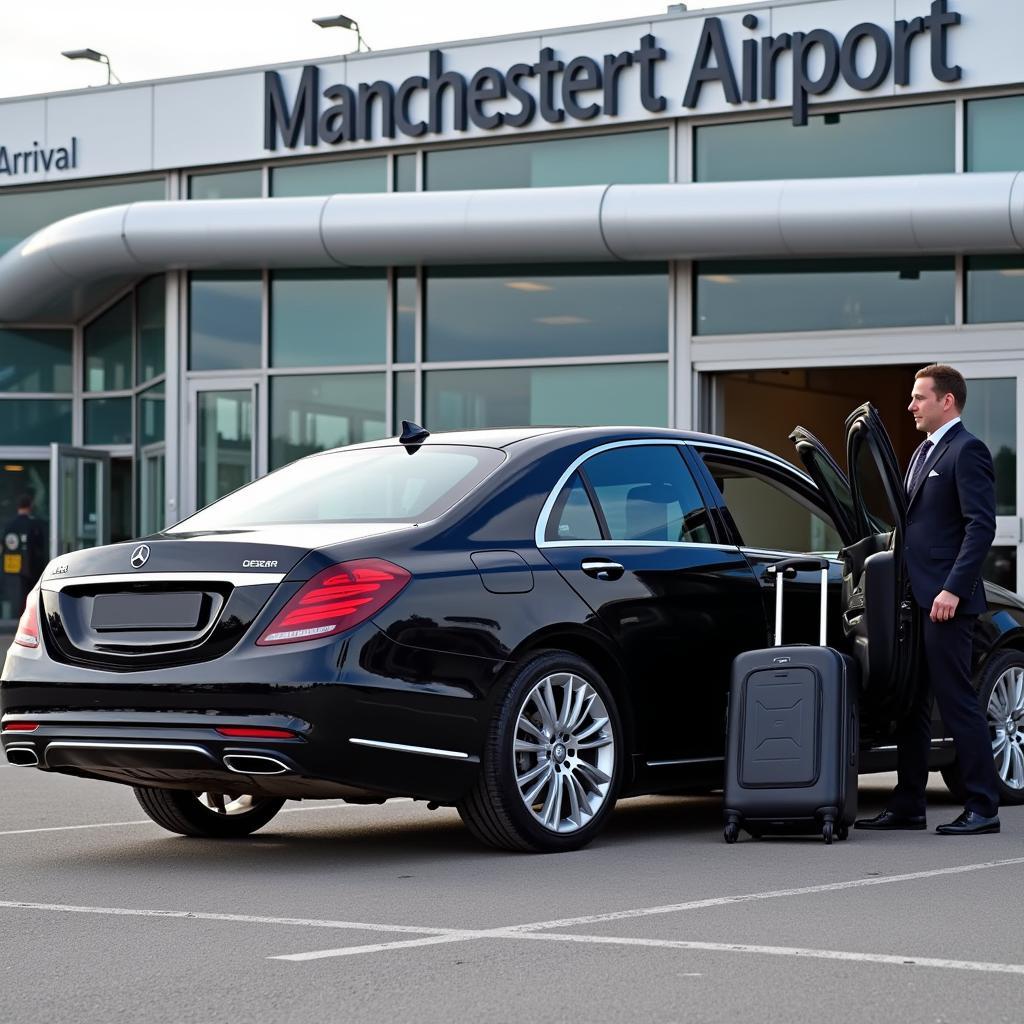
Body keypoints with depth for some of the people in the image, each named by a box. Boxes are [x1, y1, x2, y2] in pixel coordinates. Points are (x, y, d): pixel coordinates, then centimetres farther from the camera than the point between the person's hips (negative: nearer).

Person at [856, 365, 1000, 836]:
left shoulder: (966, 451, -9)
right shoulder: (923, 452, 20)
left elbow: (981, 526, -17)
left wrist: (953, 590, -23)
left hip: (945, 601, -9)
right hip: (914, 599, 9)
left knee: (957, 701, -6)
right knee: (909, 705, 11)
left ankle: (983, 809, -1)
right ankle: (907, 806, 17)